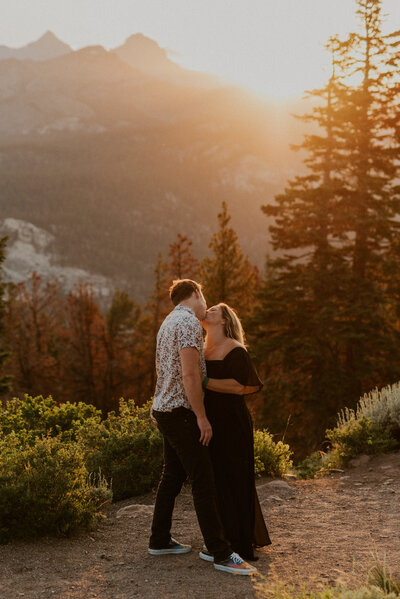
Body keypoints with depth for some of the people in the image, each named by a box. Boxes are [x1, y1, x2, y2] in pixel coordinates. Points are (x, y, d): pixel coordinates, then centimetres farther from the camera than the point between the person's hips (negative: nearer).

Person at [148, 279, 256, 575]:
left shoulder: (169, 322, 17)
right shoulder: (189, 322, -14)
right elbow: (189, 374, -22)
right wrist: (201, 417, -18)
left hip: (165, 410, 10)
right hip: (180, 412, -10)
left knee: (173, 476, 17)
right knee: (203, 481, -9)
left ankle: (160, 540, 24)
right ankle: (221, 553, -7)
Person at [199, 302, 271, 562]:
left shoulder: (234, 350, -10)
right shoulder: (205, 350, 13)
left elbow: (239, 386, -20)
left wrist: (204, 381, -21)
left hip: (230, 425, -8)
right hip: (210, 423, 8)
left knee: (229, 480, -2)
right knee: (215, 479, 14)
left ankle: (232, 544, 8)